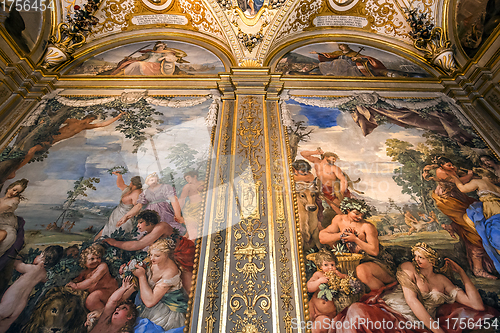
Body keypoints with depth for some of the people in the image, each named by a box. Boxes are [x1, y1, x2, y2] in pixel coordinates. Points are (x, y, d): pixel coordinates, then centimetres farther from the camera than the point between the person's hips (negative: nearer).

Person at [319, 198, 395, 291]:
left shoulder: (367, 227, -16)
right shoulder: (339, 219, -2)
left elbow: (375, 251, -18)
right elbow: (322, 238, -6)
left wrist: (355, 239, -23)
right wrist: (341, 235, -18)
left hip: (377, 262, -6)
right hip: (357, 261, 7)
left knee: (361, 270, -35)